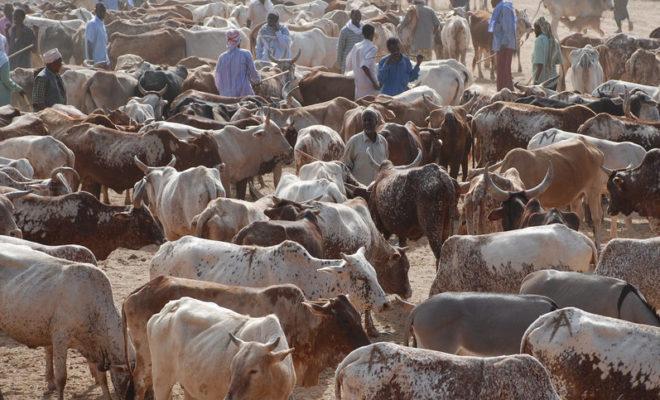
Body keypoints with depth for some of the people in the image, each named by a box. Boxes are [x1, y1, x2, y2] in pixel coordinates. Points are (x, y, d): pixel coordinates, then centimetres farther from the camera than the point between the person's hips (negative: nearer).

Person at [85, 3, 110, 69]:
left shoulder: (102, 24, 16)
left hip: (104, 61, 9)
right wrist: (91, 62, -19)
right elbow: (89, 44, -15)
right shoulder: (92, 24, -11)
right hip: (96, 62, -9)